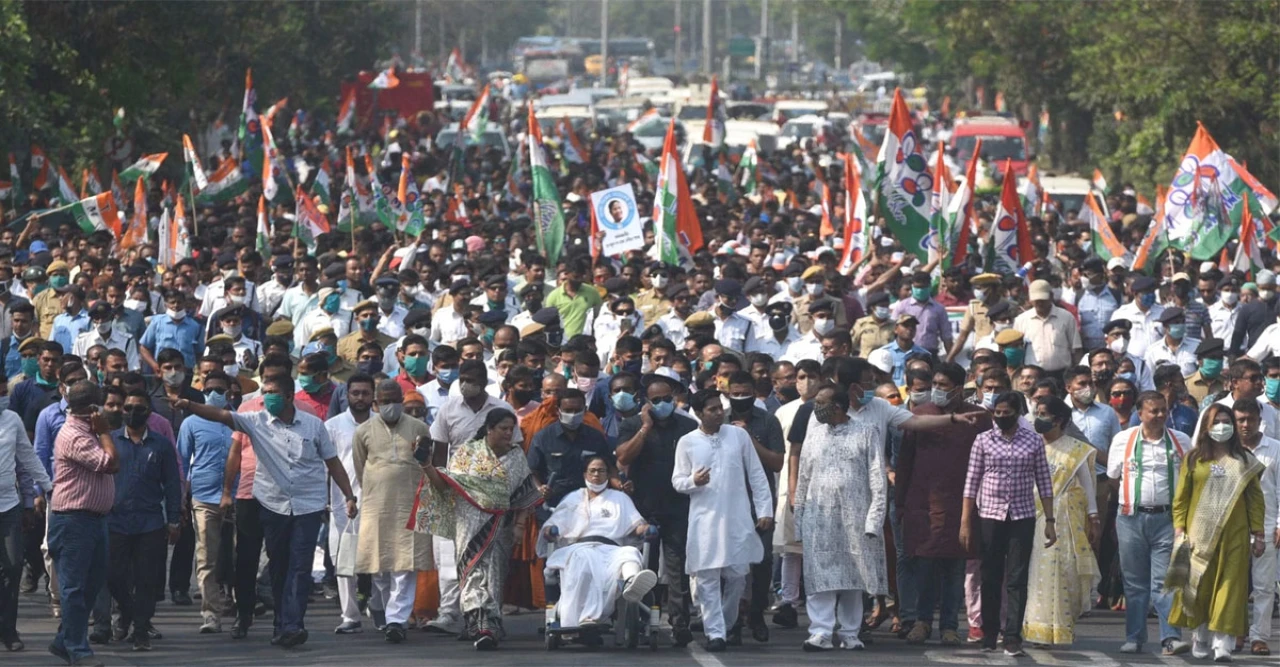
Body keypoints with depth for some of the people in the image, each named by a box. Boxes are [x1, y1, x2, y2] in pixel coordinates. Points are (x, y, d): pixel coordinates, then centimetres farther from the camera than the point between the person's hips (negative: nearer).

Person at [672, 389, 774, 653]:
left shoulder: (738, 435, 5)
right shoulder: (687, 443, 3)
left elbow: (756, 475, 8)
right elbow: (677, 480, 7)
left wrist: (764, 510, 3)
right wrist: (693, 481, -16)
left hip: (738, 518, 1)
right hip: (704, 520, -1)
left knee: (737, 575, 3)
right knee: (707, 577, -5)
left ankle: (728, 624, 23)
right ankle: (715, 632, -3)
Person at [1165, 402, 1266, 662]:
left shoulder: (1244, 461, 8)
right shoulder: (1194, 459, 7)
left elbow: (1256, 499, 6)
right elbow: (1180, 497, 5)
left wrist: (1258, 533, 0)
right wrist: (1179, 528, -4)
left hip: (1234, 535, 0)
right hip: (1200, 533, 0)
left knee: (1229, 587, -6)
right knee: (1199, 585, 3)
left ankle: (1223, 644, -10)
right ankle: (1200, 635, 20)